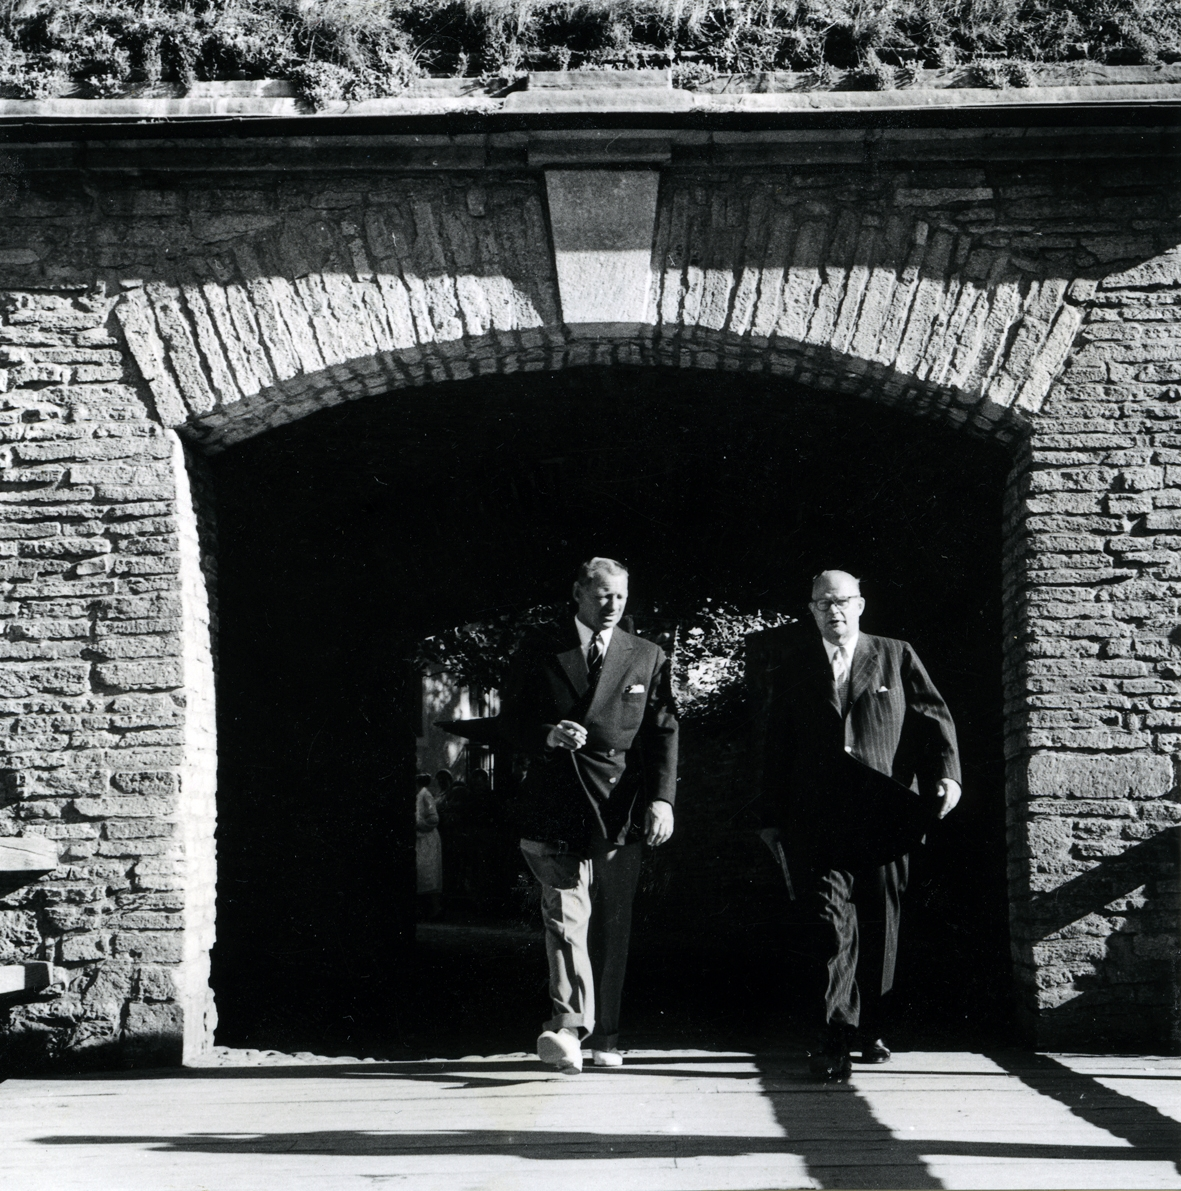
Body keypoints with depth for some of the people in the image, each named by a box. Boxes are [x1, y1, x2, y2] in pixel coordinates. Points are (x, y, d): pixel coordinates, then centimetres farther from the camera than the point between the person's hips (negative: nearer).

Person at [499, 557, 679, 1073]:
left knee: (612, 924, 5)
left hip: (620, 808, 2)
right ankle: (568, 1028, -25)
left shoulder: (648, 658, 12)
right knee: (565, 911, -15)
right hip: (556, 806, -2)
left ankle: (602, 1036, 14)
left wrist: (662, 798, -5)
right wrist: (547, 736, -13)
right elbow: (511, 721, 9)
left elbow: (663, 732, 7)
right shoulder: (539, 651, 9)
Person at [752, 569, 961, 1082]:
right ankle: (835, 1039, -14)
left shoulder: (896, 657, 13)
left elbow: (933, 717, 9)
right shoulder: (791, 668, 13)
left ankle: (868, 1029, 21)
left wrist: (946, 772, -7)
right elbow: (772, 746, 13)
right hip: (816, 822, -1)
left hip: (884, 817, 1)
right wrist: (771, 817, 9)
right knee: (830, 923, -13)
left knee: (879, 929, 6)